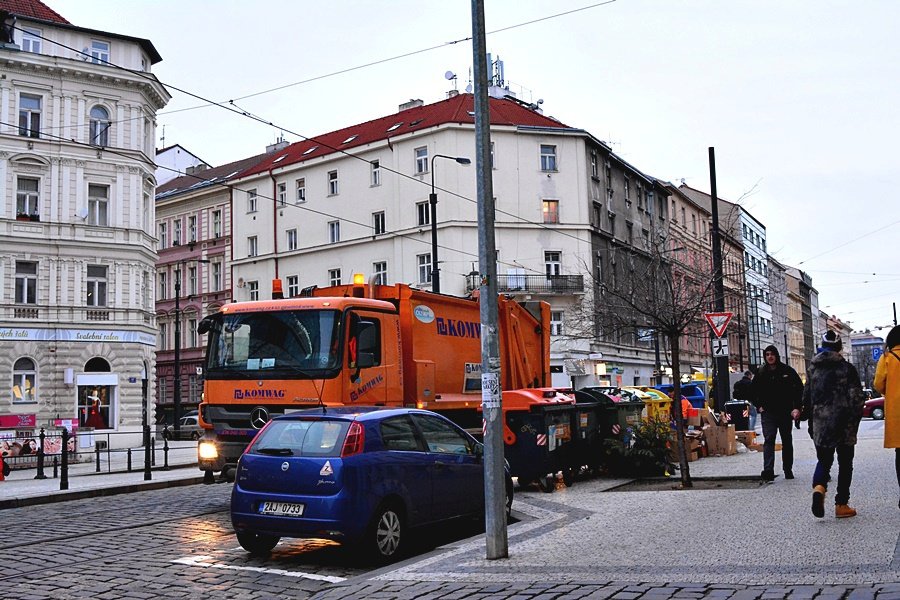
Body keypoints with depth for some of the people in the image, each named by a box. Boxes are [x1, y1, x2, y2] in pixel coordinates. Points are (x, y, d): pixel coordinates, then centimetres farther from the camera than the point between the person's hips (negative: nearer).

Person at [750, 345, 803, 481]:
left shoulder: (787, 371, -2)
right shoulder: (761, 373, 2)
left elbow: (799, 388, 2)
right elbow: (752, 391, 14)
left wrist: (796, 407, -5)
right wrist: (759, 406, 5)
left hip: (786, 412, 0)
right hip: (768, 412, 0)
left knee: (787, 441, 11)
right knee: (769, 440, -13)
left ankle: (788, 470, 23)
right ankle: (768, 470, -22)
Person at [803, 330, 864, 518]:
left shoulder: (813, 368, 5)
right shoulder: (847, 368, -5)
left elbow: (806, 397, 7)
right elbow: (857, 397, -8)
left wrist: (810, 422, 15)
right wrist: (854, 421, 3)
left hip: (820, 424, 2)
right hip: (844, 425, -2)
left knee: (824, 460, 13)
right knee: (845, 463, 9)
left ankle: (819, 487, -16)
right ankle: (841, 505, 10)